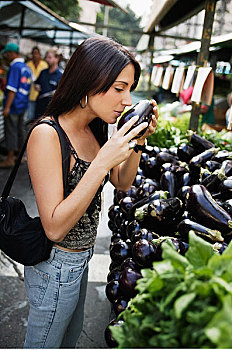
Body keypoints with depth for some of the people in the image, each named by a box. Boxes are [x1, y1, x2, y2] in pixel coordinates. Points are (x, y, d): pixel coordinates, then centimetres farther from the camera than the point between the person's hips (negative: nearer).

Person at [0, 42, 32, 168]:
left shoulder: (15, 67, -14)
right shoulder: (26, 67, 12)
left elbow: (12, 89, -20)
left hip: (13, 105, -9)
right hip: (23, 105, 9)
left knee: (10, 130, -3)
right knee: (20, 130, 13)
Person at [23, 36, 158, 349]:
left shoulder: (92, 129, -2)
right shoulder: (47, 135, -28)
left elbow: (122, 183, 8)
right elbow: (54, 227, -30)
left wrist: (138, 143, -9)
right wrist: (103, 162, -35)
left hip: (80, 258, 8)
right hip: (56, 266, -8)